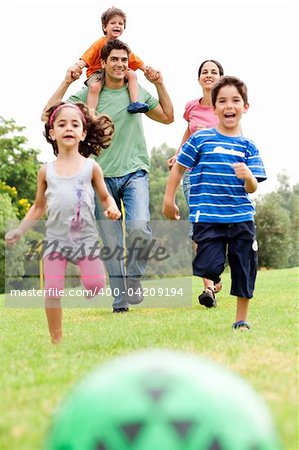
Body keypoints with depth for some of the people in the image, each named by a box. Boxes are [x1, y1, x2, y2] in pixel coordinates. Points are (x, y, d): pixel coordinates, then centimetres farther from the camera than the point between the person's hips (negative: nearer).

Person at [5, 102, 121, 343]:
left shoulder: (91, 166, 2)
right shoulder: (46, 171, 6)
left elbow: (105, 196, 10)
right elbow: (39, 207, 15)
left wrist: (112, 207, -12)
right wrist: (19, 230, 8)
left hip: (87, 237, -1)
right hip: (56, 239, 1)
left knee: (95, 285, -16)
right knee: (52, 291, -4)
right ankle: (56, 340, 9)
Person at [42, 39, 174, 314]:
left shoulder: (138, 92, 8)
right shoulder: (88, 93, 3)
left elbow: (167, 117, 20)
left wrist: (160, 85, 9)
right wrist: (66, 82, -8)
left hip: (135, 172, 0)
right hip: (103, 175, 0)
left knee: (139, 228, -22)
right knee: (111, 242, 2)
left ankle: (134, 278, 3)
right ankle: (120, 298, 11)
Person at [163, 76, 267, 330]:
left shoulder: (248, 147, 5)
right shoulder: (201, 139, -2)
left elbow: (252, 188, 1)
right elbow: (179, 168, 7)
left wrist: (248, 177, -22)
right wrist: (169, 200, 6)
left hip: (241, 218, 3)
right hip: (208, 217, -3)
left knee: (244, 270, 7)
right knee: (211, 265, -15)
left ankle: (241, 320, 24)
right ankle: (210, 284, 21)